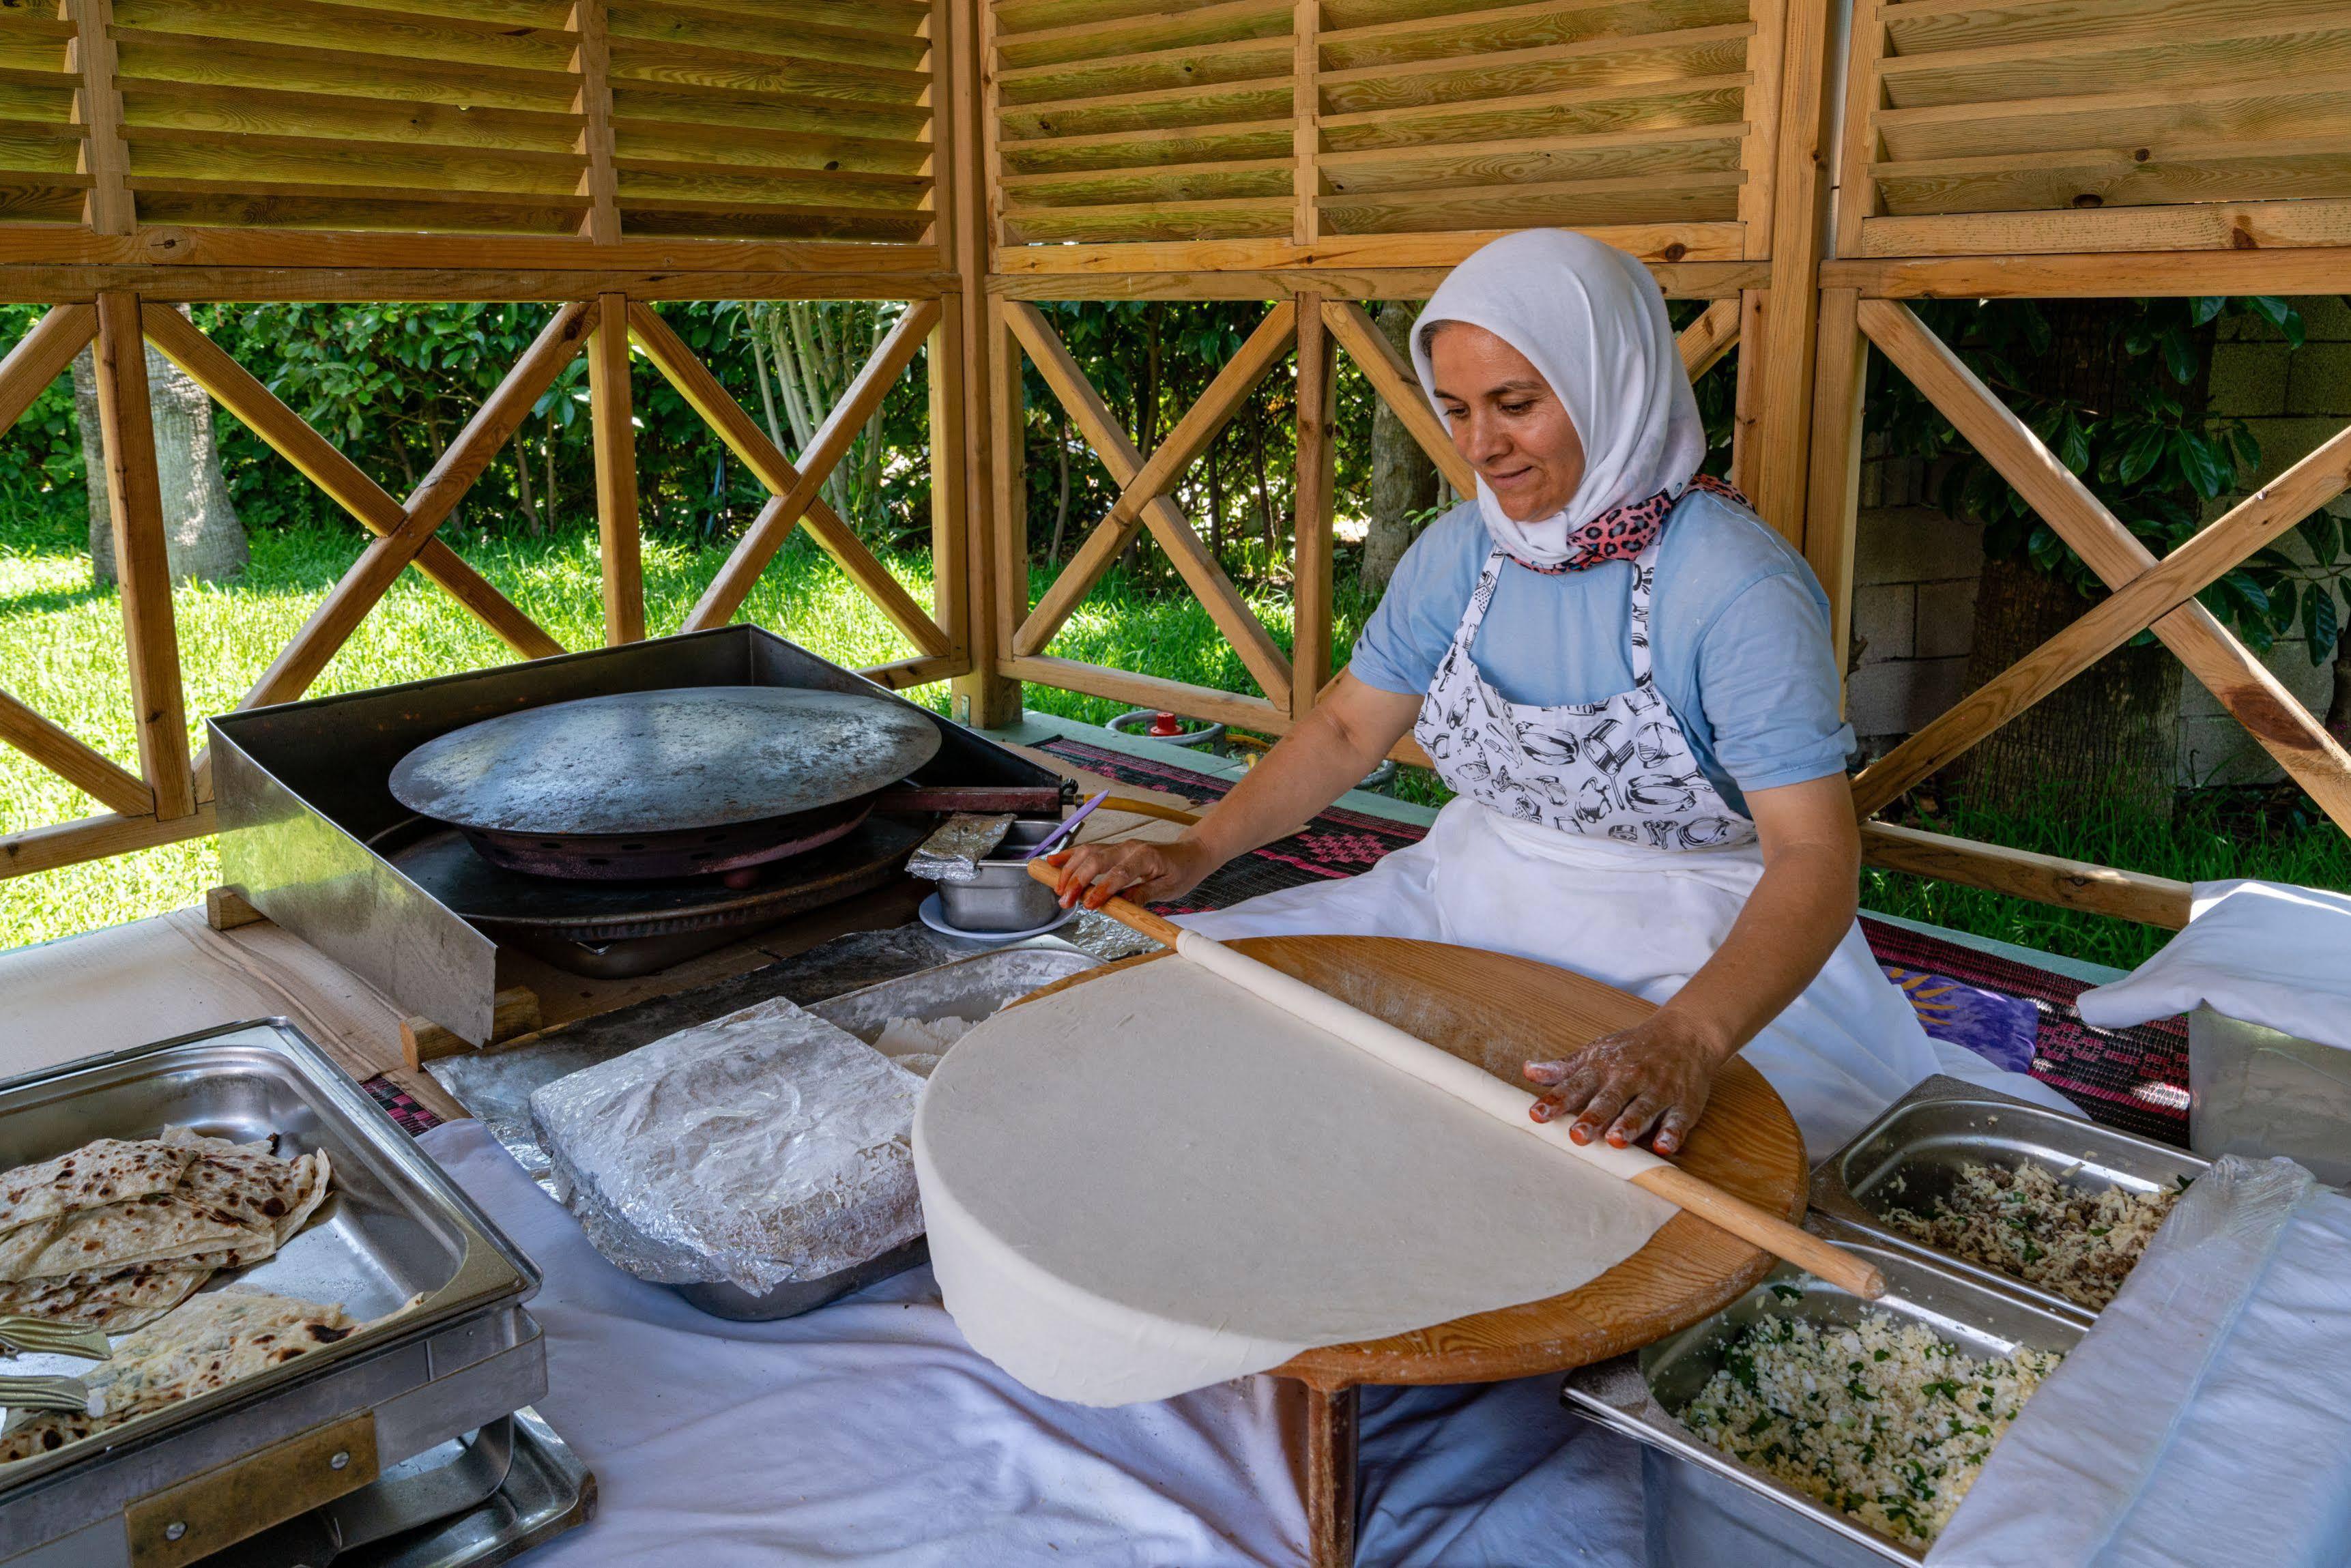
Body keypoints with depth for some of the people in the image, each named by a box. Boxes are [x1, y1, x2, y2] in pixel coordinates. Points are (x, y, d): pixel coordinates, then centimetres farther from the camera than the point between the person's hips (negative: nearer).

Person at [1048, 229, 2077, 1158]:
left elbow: (1817, 856, -28)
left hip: (1703, 955, -6)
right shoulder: (1461, 552, -1)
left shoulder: (1737, 589, -22)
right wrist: (1194, 855, -4)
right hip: (1472, 908, 6)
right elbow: (1349, 727, 9)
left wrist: (1685, 1039, -45)